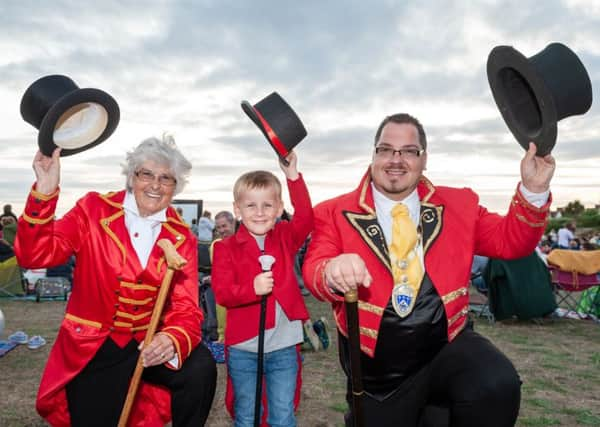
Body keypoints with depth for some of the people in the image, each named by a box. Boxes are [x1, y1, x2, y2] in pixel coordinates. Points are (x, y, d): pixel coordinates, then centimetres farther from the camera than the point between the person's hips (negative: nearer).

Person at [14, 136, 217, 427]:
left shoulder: (182, 238, -1)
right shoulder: (94, 209, -5)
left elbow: (186, 309, -8)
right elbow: (36, 255, -15)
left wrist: (172, 340, -30)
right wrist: (44, 192, -29)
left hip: (149, 342, 1)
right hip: (92, 346, -1)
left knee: (200, 368, -23)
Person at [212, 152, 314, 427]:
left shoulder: (286, 239, 2)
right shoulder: (227, 248, -4)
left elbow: (305, 218, -17)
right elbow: (221, 292, -12)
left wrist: (292, 175, -24)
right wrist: (252, 288, -29)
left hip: (284, 347, 1)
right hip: (243, 348, -1)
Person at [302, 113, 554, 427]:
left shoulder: (458, 204, 5)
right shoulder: (336, 213, -4)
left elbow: (510, 242, 4)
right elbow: (313, 269, -16)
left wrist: (534, 190, -13)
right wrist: (333, 272, -40)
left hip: (448, 344, 1)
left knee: (497, 387, -28)